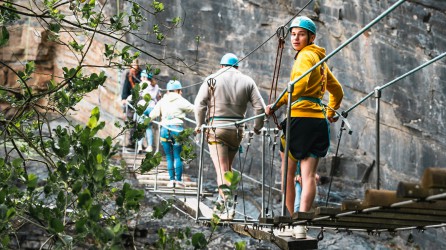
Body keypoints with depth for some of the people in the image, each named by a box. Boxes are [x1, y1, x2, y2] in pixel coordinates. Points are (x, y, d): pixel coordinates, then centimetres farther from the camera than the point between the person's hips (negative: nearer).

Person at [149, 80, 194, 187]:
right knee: (177, 155, 4)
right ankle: (178, 179, 0)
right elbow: (193, 109, 1)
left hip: (165, 129, 2)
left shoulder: (162, 101, 8)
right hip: (177, 129, -2)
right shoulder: (181, 101, 0)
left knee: (169, 156, 8)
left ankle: (171, 179, 4)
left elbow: (152, 115, 3)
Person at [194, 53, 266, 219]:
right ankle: (223, 199, 22)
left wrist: (200, 125, 8)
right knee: (228, 166, 20)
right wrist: (257, 127, 17)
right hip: (237, 130, 3)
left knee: (222, 169, -7)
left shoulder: (212, 80, 3)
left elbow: (199, 103, -5)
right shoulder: (247, 81, 9)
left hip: (216, 129, -3)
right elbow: (260, 107, 4)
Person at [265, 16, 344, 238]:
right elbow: (337, 90, 32)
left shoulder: (305, 55, -4)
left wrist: (276, 105, -20)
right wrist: (331, 112, 41)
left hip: (300, 117, -7)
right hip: (319, 120, 7)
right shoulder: (320, 59, 22)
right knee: (308, 175, -2)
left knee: (287, 172, 7)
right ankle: (301, 224, -11)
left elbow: (298, 85, -22)